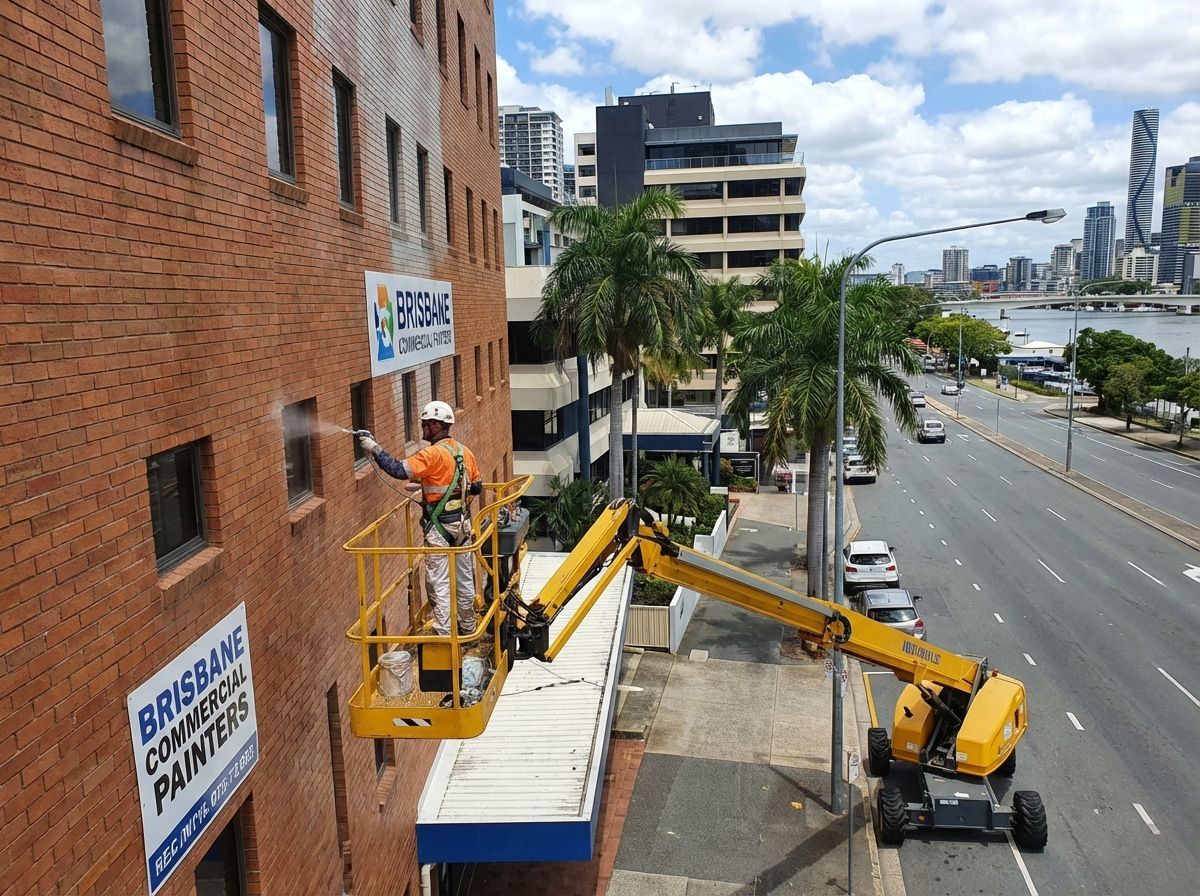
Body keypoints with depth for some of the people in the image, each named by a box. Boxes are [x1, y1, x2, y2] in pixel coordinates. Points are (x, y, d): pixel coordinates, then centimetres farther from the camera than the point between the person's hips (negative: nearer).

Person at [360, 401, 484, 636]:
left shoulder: (433, 454, -17)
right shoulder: (464, 451, 6)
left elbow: (400, 470, -25)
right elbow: (477, 486, 12)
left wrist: (375, 450, -17)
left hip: (440, 526, -7)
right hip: (462, 522, 7)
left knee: (439, 582, 0)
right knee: (464, 578, 17)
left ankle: (444, 634, 2)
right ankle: (467, 627, 30)